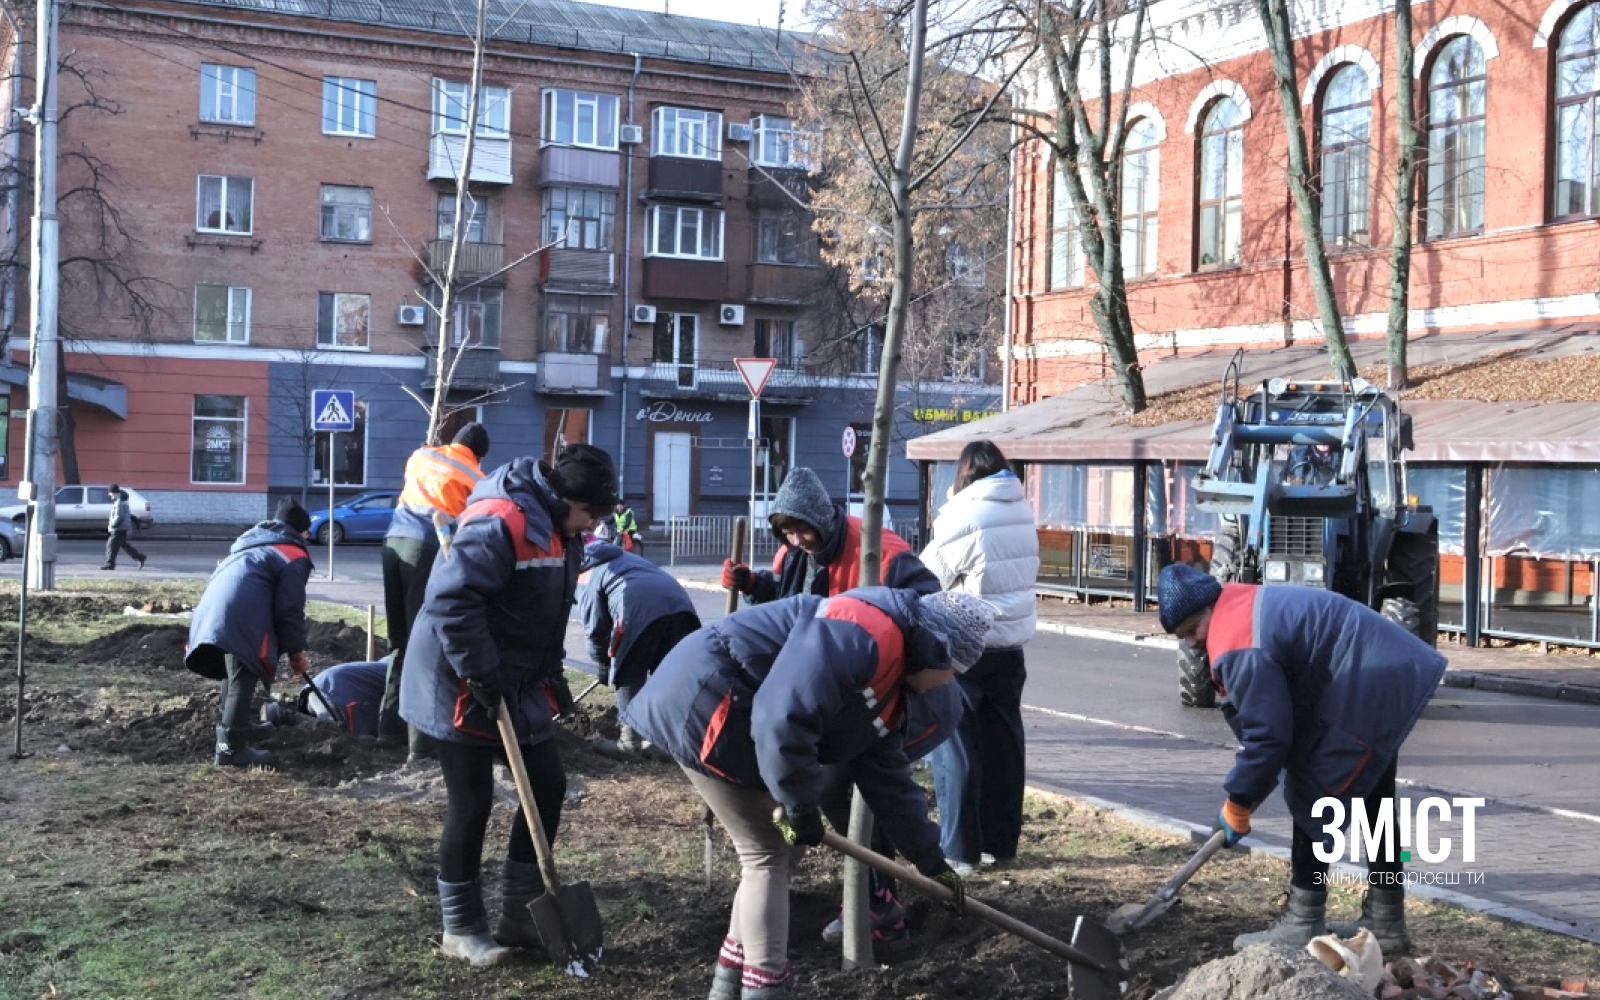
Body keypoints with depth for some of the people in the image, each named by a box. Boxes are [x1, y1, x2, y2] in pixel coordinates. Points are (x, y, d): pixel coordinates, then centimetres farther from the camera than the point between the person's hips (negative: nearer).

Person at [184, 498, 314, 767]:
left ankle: (228, 732, 36)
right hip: (240, 619, -9)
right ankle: (232, 748, -5)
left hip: (212, 611, 9)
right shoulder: (294, 555, 6)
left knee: (233, 676, 24)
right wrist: (296, 650, 8)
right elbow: (290, 609, -1)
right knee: (242, 682, -5)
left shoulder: (252, 542, 33)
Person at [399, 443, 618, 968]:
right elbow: (451, 599, -30)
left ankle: (520, 915, 22)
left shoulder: (557, 528, 7)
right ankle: (461, 928, 16)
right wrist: (480, 675, -27)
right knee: (471, 805, -1)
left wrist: (550, 670, 13)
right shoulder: (500, 522, -24)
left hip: (517, 684, 10)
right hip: (460, 686, -10)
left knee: (549, 786, 10)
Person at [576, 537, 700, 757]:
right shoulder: (623, 557, 42)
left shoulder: (586, 576, 21)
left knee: (628, 675, 9)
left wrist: (603, 664, 32)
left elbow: (595, 626, 17)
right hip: (678, 602, 6)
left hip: (641, 609, -6)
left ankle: (630, 740, 9)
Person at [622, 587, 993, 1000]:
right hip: (703, 705, -11)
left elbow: (886, 776, 22)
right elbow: (781, 718, -30)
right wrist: (802, 806, -18)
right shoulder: (867, 632, -23)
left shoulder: (892, 685, 13)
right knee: (766, 854, -5)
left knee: (766, 851, 15)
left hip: (732, 718, 11)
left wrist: (929, 857, 24)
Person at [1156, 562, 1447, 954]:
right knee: (1372, 800, 19)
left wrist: (1237, 805, -8)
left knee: (1313, 797, -3)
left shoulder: (1237, 645, -21)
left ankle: (1303, 924, 4)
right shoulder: (1245, 604, 12)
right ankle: (1386, 922, 29)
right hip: (1394, 674, 11)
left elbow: (1268, 734, -20)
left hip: (1369, 690, -11)